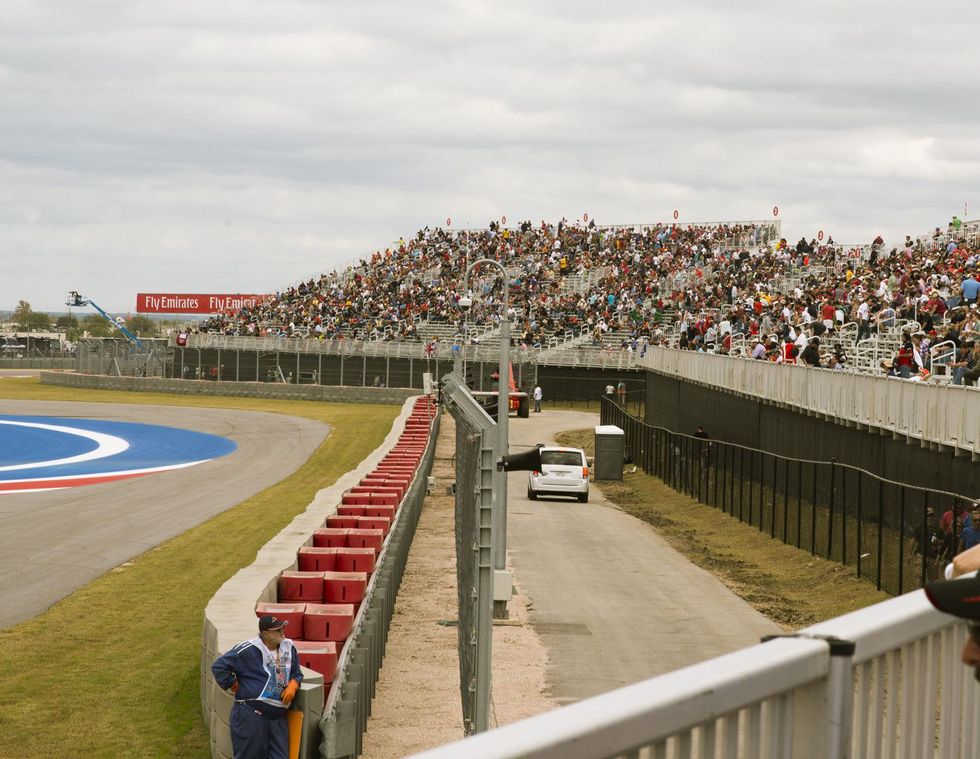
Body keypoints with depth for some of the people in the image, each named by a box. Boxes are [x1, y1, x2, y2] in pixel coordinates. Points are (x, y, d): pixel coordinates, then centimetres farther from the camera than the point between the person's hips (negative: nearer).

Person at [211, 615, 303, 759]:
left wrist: (293, 685, 1)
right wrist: (233, 685, -5)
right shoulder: (249, 650, -13)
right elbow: (219, 666, -10)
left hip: (278, 717, 6)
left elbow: (297, 673, 22)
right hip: (251, 715, -6)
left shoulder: (289, 648, 8)